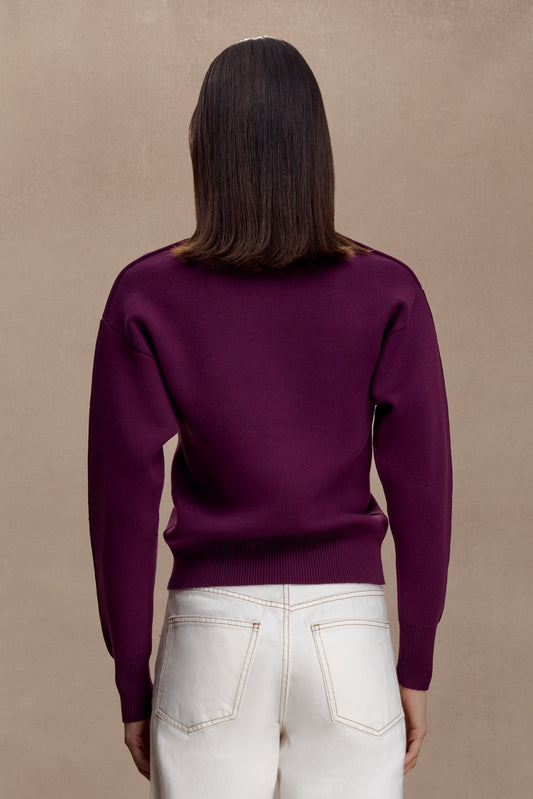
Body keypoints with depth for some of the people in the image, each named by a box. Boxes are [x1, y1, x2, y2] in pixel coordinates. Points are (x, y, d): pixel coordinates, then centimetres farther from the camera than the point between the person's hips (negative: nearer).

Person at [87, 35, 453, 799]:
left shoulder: (146, 298, -6)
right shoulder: (388, 294, -5)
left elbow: (123, 499, -5)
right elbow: (421, 489, -4)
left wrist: (132, 684, 6)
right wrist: (417, 665, 7)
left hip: (213, 636, 0)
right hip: (349, 636, 1)